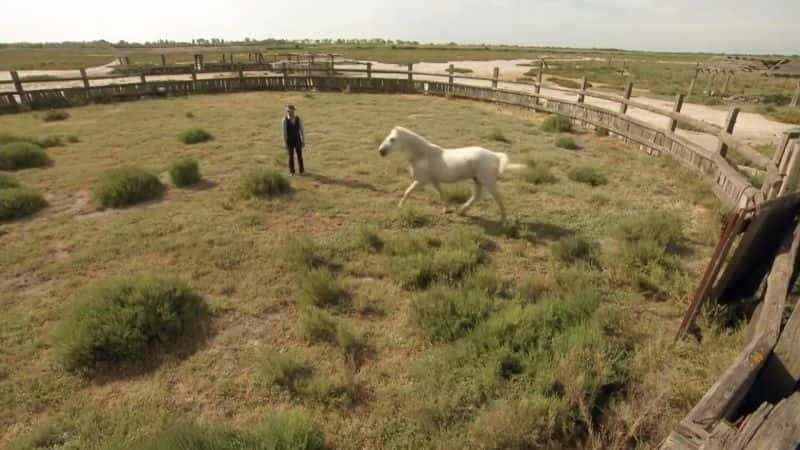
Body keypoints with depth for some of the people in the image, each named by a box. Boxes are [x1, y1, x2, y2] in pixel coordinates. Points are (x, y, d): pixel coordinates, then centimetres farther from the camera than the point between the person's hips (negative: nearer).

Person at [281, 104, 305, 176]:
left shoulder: (298, 119, -9)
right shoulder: (284, 120, -14)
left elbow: (302, 130, -3)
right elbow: (284, 132, -11)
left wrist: (303, 141, -3)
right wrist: (285, 143, -11)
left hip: (297, 140, 1)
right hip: (289, 141, -1)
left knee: (299, 155, 6)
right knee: (291, 156, 6)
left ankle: (301, 170, 25)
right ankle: (292, 171, 22)